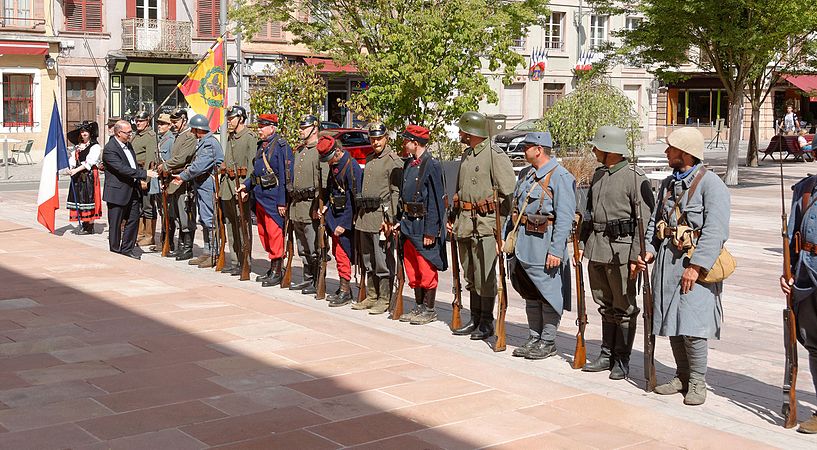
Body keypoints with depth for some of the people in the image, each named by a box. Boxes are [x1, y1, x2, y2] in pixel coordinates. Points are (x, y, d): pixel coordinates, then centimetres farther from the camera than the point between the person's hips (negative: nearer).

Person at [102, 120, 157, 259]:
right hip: (117, 192, -8)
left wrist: (140, 179, 10)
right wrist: (144, 173, -25)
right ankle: (115, 251, 14)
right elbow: (123, 169, -25)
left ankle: (126, 249, 21)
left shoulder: (128, 144, 11)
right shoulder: (110, 149, -17)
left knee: (133, 220, 10)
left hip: (132, 191, 8)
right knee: (115, 224, 3)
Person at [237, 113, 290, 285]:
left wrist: (282, 202, -18)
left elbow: (285, 176, -15)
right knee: (263, 233, 14)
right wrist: (246, 185, 8)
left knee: (274, 233, -5)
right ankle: (275, 266, 25)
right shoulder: (261, 145, 15)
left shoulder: (281, 146, -12)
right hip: (259, 197, 9)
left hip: (273, 198, -9)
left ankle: (276, 272, 1)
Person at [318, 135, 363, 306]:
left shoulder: (352, 166, -19)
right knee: (337, 252, 14)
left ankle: (345, 292, 2)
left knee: (342, 254, -6)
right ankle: (343, 288, 24)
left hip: (345, 219, -9)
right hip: (334, 216, 9)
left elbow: (355, 199, -20)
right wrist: (325, 206, 6)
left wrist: (344, 224, -19)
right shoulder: (334, 166, 9)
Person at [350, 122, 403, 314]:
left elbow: (396, 193, -13)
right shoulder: (369, 159, 18)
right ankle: (371, 297, 22)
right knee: (368, 261, 13)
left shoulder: (394, 161, -8)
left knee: (383, 261, -4)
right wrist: (358, 214, 20)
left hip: (381, 216, -8)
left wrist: (389, 219, -18)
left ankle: (384, 300, 2)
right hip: (365, 216, 8)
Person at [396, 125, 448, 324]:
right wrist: (400, 221, 13)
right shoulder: (408, 164, 12)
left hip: (424, 226, -8)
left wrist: (430, 231, -18)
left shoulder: (432, 165, -13)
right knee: (412, 269, 13)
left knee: (427, 270, 0)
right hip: (409, 225, 8)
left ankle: (429, 310, 10)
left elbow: (436, 201, -16)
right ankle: (419, 307, 24)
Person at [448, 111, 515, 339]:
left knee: (485, 277, -3)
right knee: (470, 275, 13)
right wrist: (453, 217, 17)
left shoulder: (495, 155, -10)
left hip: (485, 224, -8)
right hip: (465, 223, 8)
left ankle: (487, 323, 6)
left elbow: (508, 192, -13)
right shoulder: (466, 156, 17)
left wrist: (501, 225, -16)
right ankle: (475, 319, 22)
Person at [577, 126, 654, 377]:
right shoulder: (598, 174, 14)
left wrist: (636, 256, -18)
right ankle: (607, 355, 24)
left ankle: (622, 360, 11)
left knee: (624, 307, 3)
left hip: (621, 249, -7)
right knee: (605, 305, 15)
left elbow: (645, 219, -14)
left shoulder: (635, 177, -11)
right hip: (596, 248, 8)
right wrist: (582, 244, 15)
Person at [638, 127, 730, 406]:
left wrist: (696, 266, -21)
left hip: (695, 261, -7)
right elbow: (654, 221, 19)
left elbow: (715, 231, -16)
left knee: (692, 325, -10)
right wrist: (649, 251, 3)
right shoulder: (668, 183, 16)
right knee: (672, 323, 10)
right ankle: (682, 377, 22)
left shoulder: (710, 183, -9)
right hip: (667, 258, 7)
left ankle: (697, 382, 4)